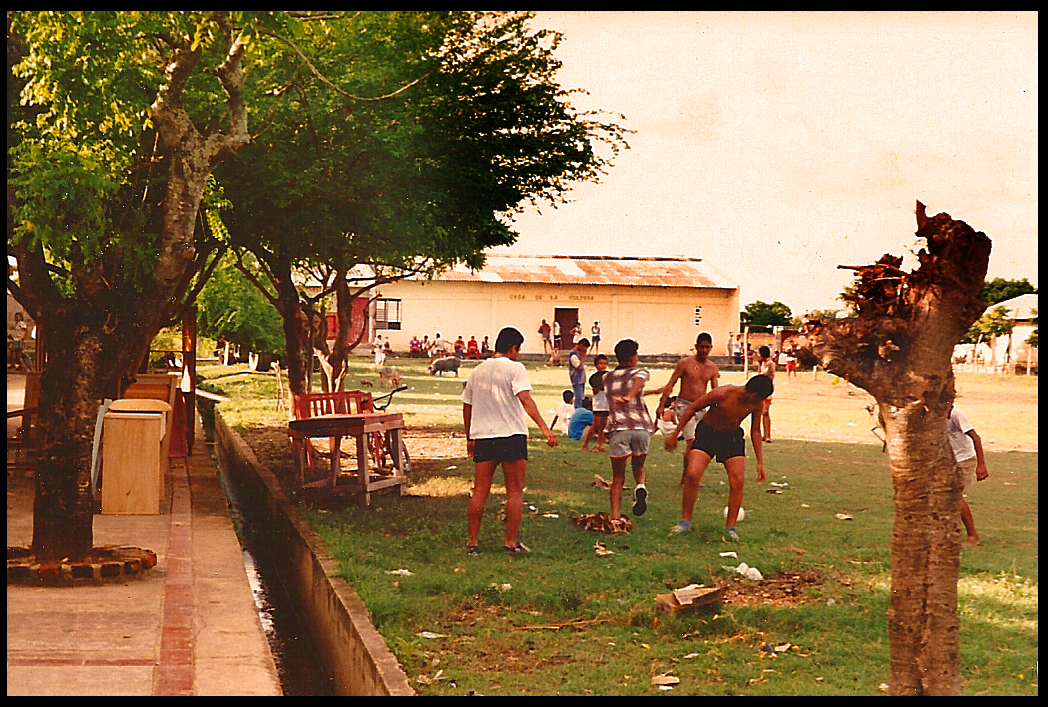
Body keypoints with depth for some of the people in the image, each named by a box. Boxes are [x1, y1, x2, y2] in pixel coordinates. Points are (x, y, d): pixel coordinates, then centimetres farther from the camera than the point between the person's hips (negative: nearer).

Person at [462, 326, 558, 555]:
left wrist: (469, 438, 27)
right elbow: (525, 399, -18)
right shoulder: (514, 368, -5)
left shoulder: (477, 371, 13)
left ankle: (473, 541, 11)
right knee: (515, 493, 4)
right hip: (512, 435, -5)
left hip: (482, 436, 5)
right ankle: (511, 542, 4)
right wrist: (544, 428, -24)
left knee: (480, 492, 9)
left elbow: (467, 407, 17)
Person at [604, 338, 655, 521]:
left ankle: (615, 516, -7)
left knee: (618, 477, 7)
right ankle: (641, 486, -8)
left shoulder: (608, 377, 19)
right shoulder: (640, 373, 10)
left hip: (618, 428, 1)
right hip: (642, 427, -1)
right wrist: (630, 396, -34)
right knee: (638, 466, 23)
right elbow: (637, 384, -15)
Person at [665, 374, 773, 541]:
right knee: (692, 475, -18)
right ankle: (685, 521, -2)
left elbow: (755, 431, 3)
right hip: (707, 433, -3)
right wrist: (675, 435, -11)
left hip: (733, 436, 4)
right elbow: (691, 409, -15)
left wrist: (760, 462, 3)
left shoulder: (757, 404, -13)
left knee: (738, 481, -10)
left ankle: (730, 527, 2)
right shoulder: (722, 394, -28)